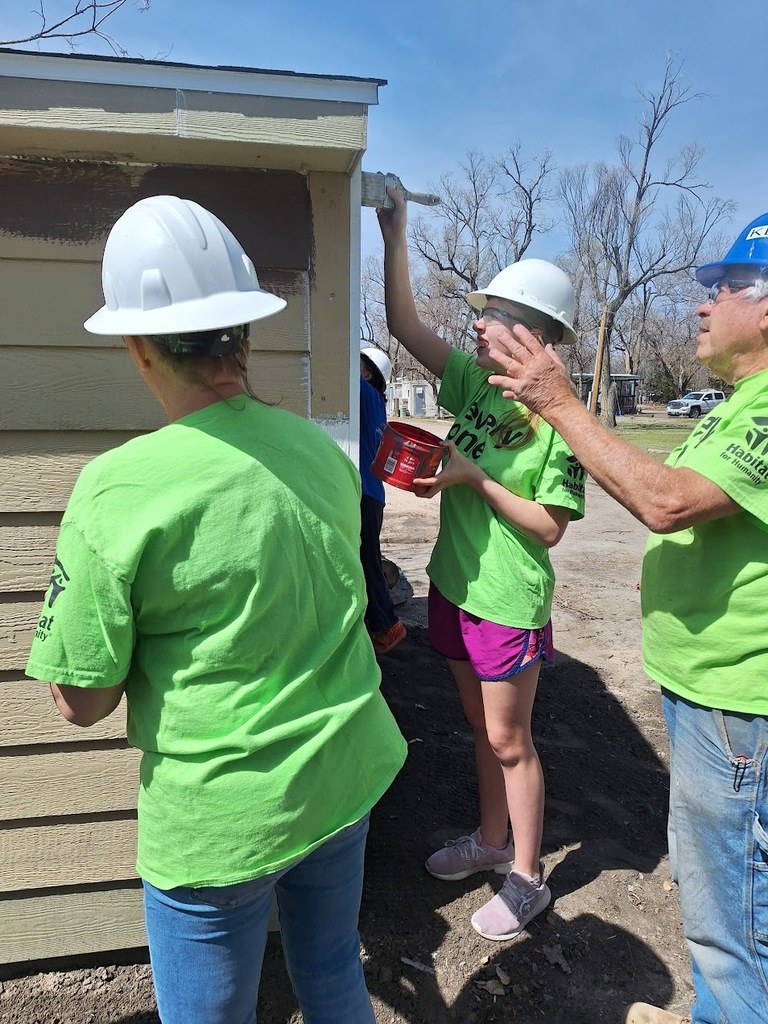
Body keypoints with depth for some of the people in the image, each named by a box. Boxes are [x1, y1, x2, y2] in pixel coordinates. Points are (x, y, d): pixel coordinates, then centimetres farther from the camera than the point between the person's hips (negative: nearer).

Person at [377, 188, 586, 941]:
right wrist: (394, 238, -3)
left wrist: (473, 478, -22)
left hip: (509, 603, -6)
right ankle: (491, 841, 43)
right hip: (453, 586, 7)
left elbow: (549, 528, -17)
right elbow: (403, 324, 1)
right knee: (482, 729, 21)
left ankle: (527, 878, 31)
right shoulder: (474, 381, 2)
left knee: (509, 742, 9)